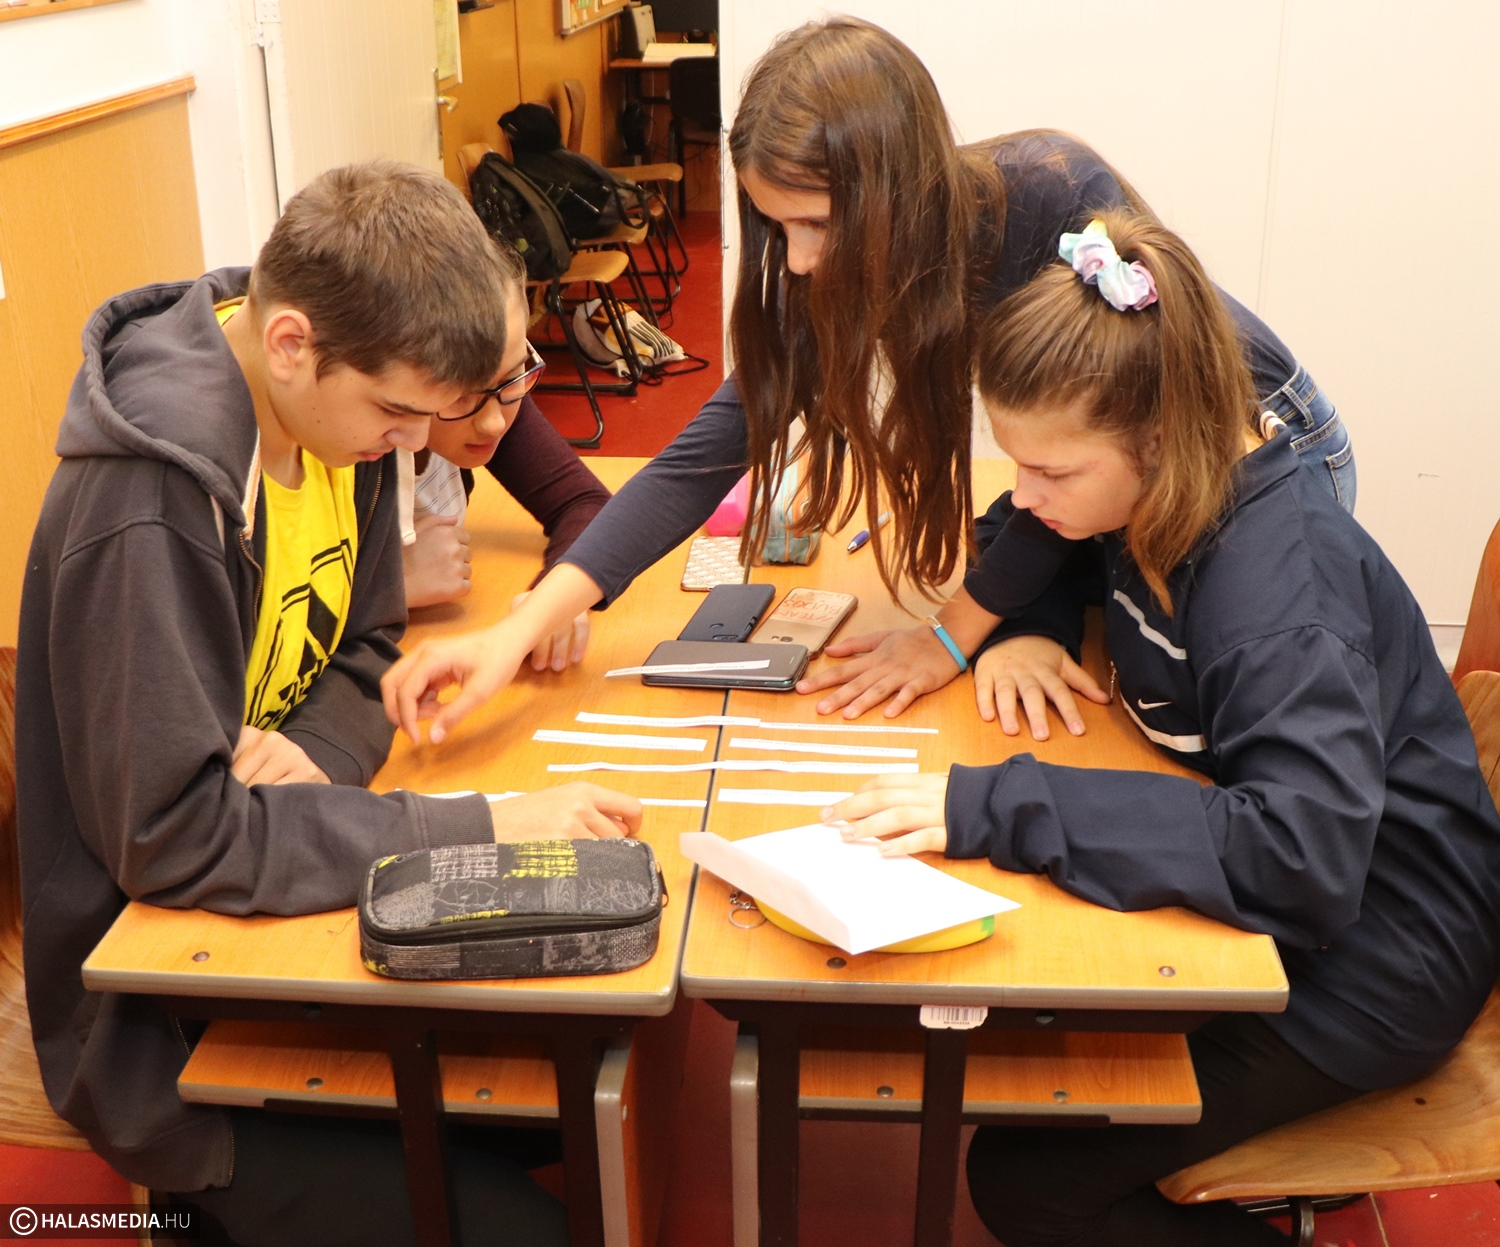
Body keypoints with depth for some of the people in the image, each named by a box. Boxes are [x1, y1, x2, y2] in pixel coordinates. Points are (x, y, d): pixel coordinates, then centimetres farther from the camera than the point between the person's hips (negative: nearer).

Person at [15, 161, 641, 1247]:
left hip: (291, 911, 7)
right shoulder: (145, 510, -28)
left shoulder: (337, 400, -4)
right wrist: (488, 829, -29)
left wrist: (320, 752, -16)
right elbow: (177, 841, -27)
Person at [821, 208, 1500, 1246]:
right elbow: (1060, 551, 16)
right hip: (1248, 884, 8)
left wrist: (995, 808, -42)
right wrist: (1028, 629, -7)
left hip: (1370, 950, -8)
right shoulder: (1152, 498, -6)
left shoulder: (1279, 592, -32)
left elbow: (1304, 854, -43)